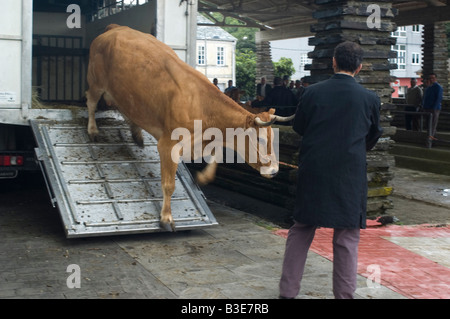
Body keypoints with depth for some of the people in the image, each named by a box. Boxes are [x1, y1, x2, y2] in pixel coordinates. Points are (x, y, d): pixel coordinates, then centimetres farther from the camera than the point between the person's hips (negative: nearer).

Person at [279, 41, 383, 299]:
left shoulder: (313, 92, -4)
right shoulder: (370, 99, -5)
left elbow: (298, 127, 8)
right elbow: (373, 136, 10)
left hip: (312, 172, 2)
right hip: (350, 176, -1)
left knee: (301, 231, 13)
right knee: (347, 238, 9)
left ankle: (288, 291, 19)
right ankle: (344, 293, 14)